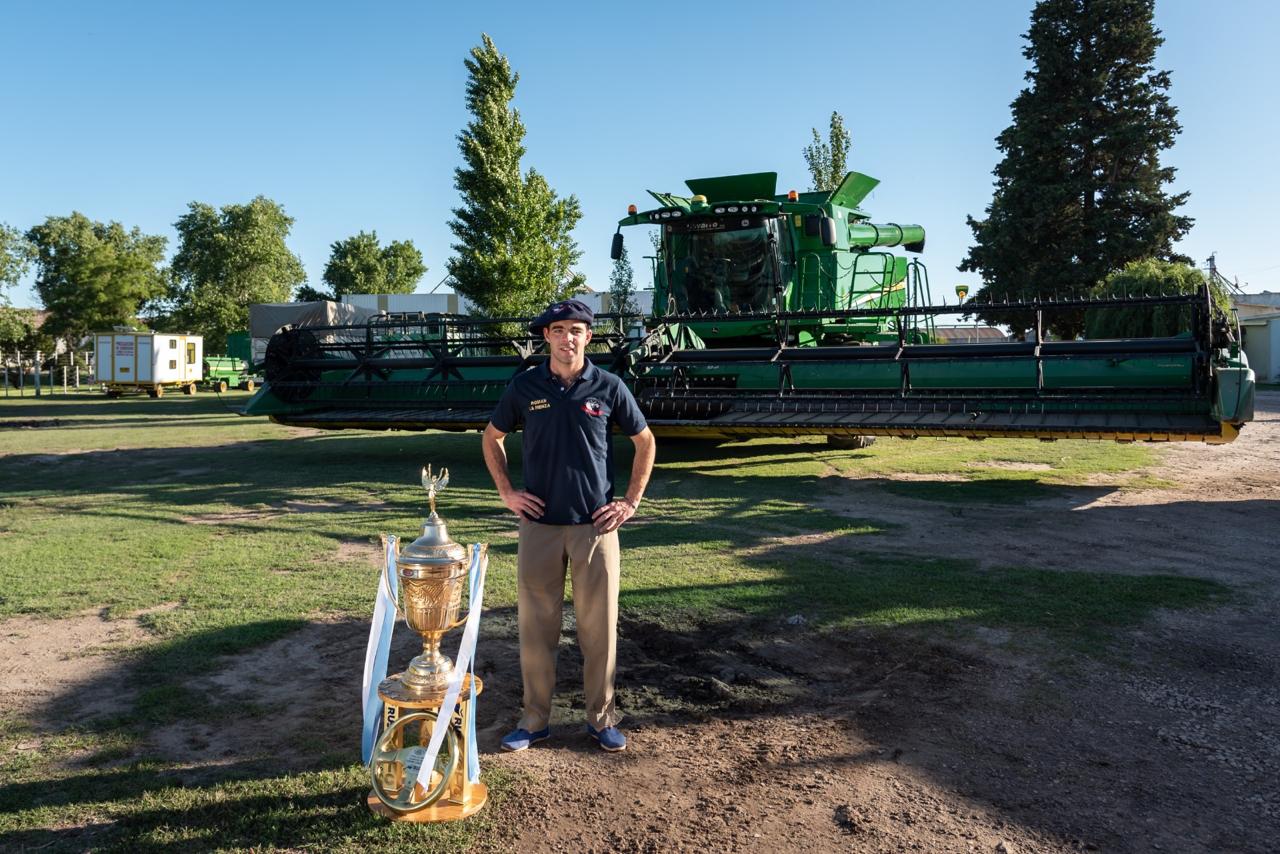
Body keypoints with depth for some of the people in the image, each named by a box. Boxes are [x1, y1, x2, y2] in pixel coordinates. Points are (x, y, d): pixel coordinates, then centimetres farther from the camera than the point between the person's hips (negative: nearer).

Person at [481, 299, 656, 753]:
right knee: (535, 626, 6)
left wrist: (631, 502, 4)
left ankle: (602, 718, 21)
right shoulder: (524, 387, 2)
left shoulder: (609, 387, -1)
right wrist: (506, 493, 6)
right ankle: (535, 719, 21)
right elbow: (491, 437, 16)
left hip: (595, 525, -1)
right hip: (539, 524, 1)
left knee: (599, 626, 5)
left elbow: (645, 442, 10)